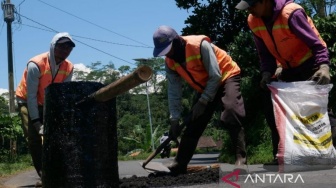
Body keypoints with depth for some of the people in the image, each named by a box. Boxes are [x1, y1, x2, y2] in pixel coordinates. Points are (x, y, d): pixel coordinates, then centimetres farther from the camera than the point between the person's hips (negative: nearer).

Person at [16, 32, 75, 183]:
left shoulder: (68, 67, -15)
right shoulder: (36, 65, -30)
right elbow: (31, 96, -28)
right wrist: (36, 122, -30)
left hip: (48, 104, 5)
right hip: (27, 101, -5)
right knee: (34, 137, -17)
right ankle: (43, 173, -13)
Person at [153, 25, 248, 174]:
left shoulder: (200, 45, -31)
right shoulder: (170, 62, -10)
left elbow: (216, 76, -28)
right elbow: (173, 91, -6)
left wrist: (202, 102, -26)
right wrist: (174, 119, -10)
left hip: (226, 76, -7)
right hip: (206, 87, 7)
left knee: (231, 112, -30)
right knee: (192, 124, 2)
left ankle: (241, 159, -28)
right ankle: (180, 164, 11)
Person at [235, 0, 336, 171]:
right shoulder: (253, 21, -6)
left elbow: (316, 43, -26)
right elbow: (265, 53, 2)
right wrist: (267, 72, -15)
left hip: (310, 64, -7)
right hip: (289, 69, 7)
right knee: (274, 108, 4)